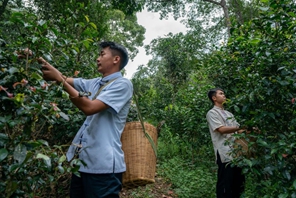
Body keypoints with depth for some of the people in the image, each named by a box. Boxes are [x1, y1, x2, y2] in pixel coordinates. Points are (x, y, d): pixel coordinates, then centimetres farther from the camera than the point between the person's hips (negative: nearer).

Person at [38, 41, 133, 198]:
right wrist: (42, 62, 4)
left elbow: (89, 107, -20)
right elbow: (67, 80, 17)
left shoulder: (122, 84, -10)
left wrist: (60, 80, -16)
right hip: (82, 160, 8)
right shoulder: (94, 83, 16)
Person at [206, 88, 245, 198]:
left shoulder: (228, 113, 21)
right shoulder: (212, 113, -4)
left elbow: (237, 130, 18)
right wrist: (241, 127, -21)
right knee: (225, 184, -1)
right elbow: (221, 129, -16)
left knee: (239, 182, 15)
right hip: (225, 154, -8)